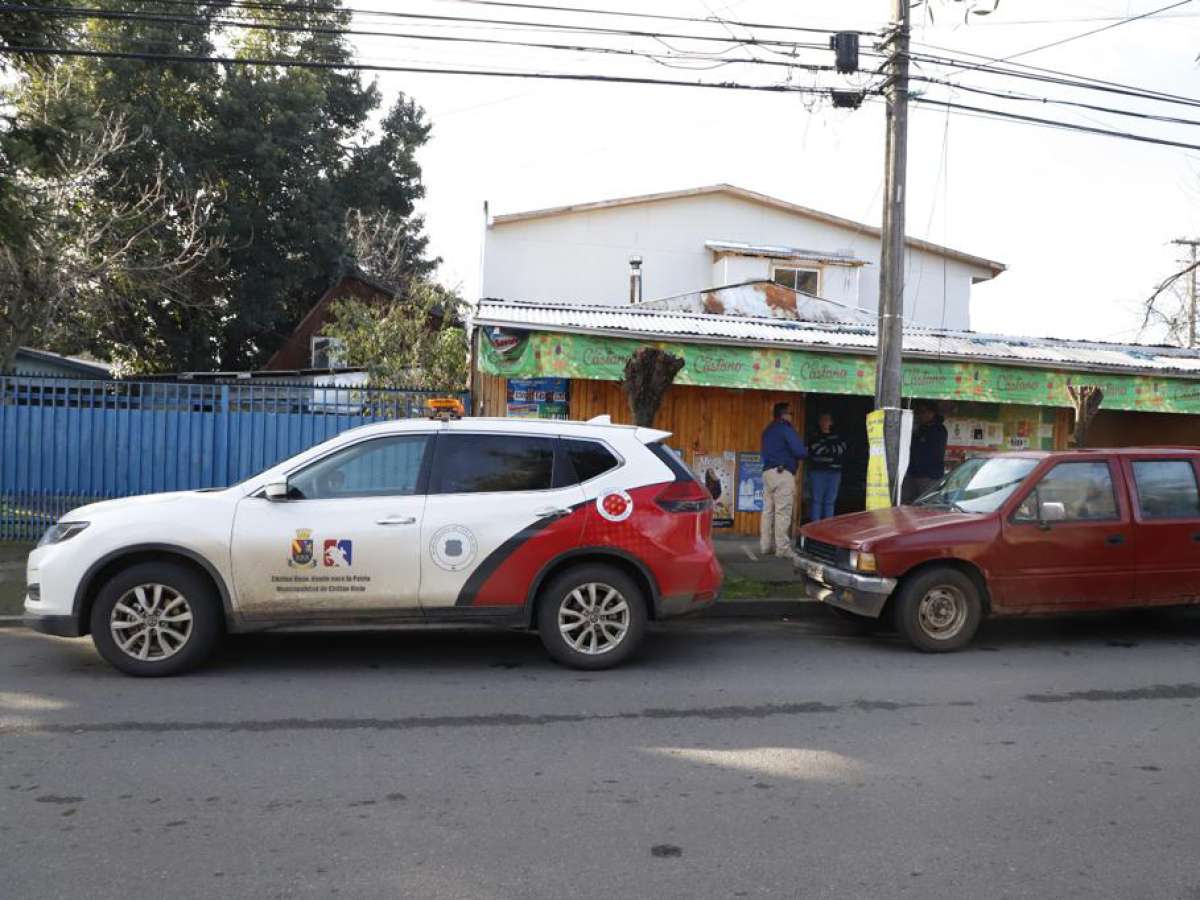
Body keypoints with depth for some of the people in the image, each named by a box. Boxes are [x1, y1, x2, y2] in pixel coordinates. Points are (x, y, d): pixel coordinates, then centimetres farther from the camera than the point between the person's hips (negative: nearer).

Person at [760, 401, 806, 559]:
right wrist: (798, 456, 8)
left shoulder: (768, 430, 17)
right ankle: (782, 548, -9)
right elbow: (800, 451, -14)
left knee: (768, 510, 10)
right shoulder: (786, 428, -8)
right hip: (783, 473, -8)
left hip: (767, 472, 8)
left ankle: (766, 545, 14)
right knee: (783, 512, -8)